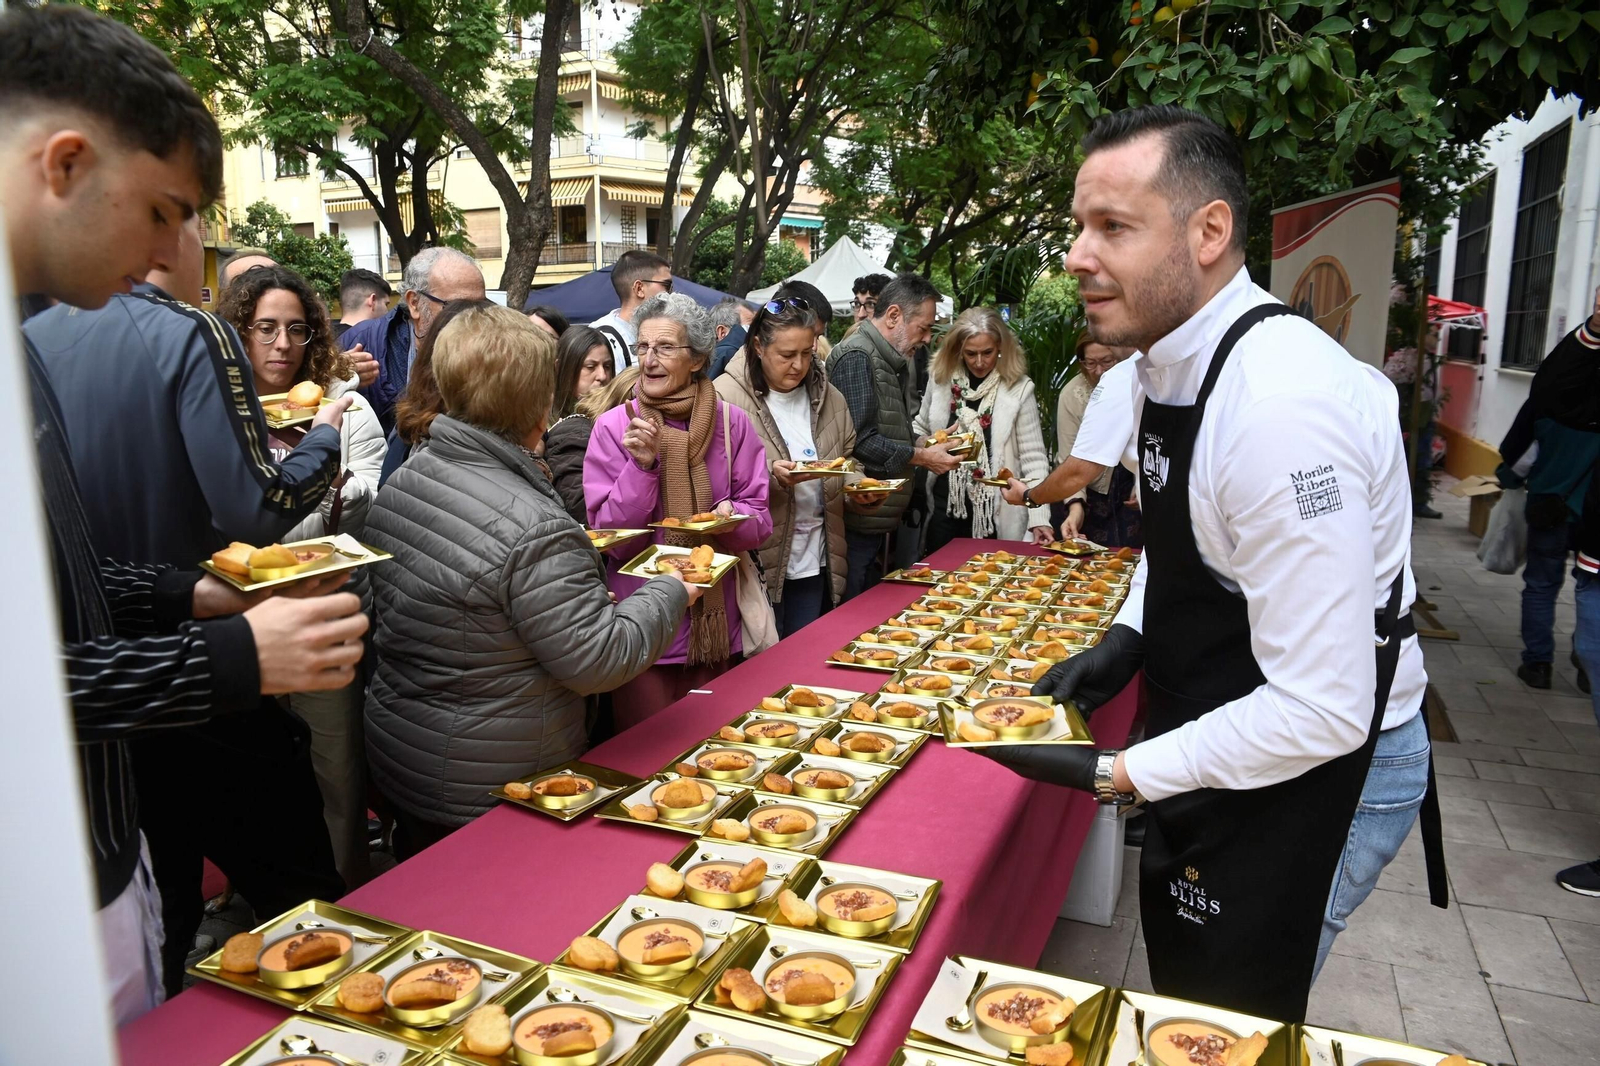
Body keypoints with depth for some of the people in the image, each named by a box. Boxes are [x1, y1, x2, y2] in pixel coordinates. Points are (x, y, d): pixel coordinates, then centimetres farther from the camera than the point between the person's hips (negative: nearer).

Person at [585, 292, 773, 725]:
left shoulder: (731, 422, 0)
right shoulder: (614, 426, -5)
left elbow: (760, 522, 2)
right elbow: (610, 537, -8)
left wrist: (733, 517, -19)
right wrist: (642, 465, -20)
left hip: (717, 624, 2)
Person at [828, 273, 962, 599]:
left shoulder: (890, 363, 17)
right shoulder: (856, 356, -15)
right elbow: (859, 442, -23)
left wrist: (930, 447, 7)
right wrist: (921, 457, -14)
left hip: (877, 521, 10)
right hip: (856, 521, -10)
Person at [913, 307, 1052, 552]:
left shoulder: (1019, 389, -10)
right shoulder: (942, 378, 0)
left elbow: (1033, 458, -9)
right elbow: (921, 428, 15)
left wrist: (1039, 518, -16)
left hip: (995, 516, -3)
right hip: (945, 506, 3)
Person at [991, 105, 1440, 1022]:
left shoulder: (1280, 403, -32)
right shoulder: (1171, 360, -1)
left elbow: (1322, 711, -30)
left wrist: (1117, 776, -22)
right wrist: (1124, 641, 0)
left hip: (1316, 766, -9)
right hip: (1222, 738, 9)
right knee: (1183, 991, 26)